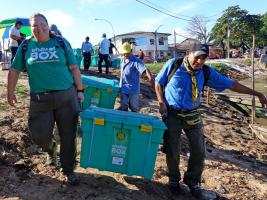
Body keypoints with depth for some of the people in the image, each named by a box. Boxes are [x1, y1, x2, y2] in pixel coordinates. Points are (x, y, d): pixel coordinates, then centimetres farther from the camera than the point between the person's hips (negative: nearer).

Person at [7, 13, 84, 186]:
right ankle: (51, 148, 40)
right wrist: (10, 92, 9)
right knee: (40, 136, 2)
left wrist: (80, 90, 0)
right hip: (40, 99, 1)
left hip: (67, 96, -1)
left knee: (69, 137, 4)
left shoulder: (61, 43, 5)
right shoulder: (25, 46, 8)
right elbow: (14, 70, 12)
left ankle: (68, 170, 24)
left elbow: (74, 68, 4)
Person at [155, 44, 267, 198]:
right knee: (173, 151, 4)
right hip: (172, 114, -2)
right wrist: (161, 102, -11)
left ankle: (193, 182, 29)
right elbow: (158, 82, 1)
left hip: (193, 116, 3)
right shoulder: (173, 64, -10)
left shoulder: (207, 72, -4)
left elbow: (230, 84, 0)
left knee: (199, 151, 5)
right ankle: (174, 180, 31)